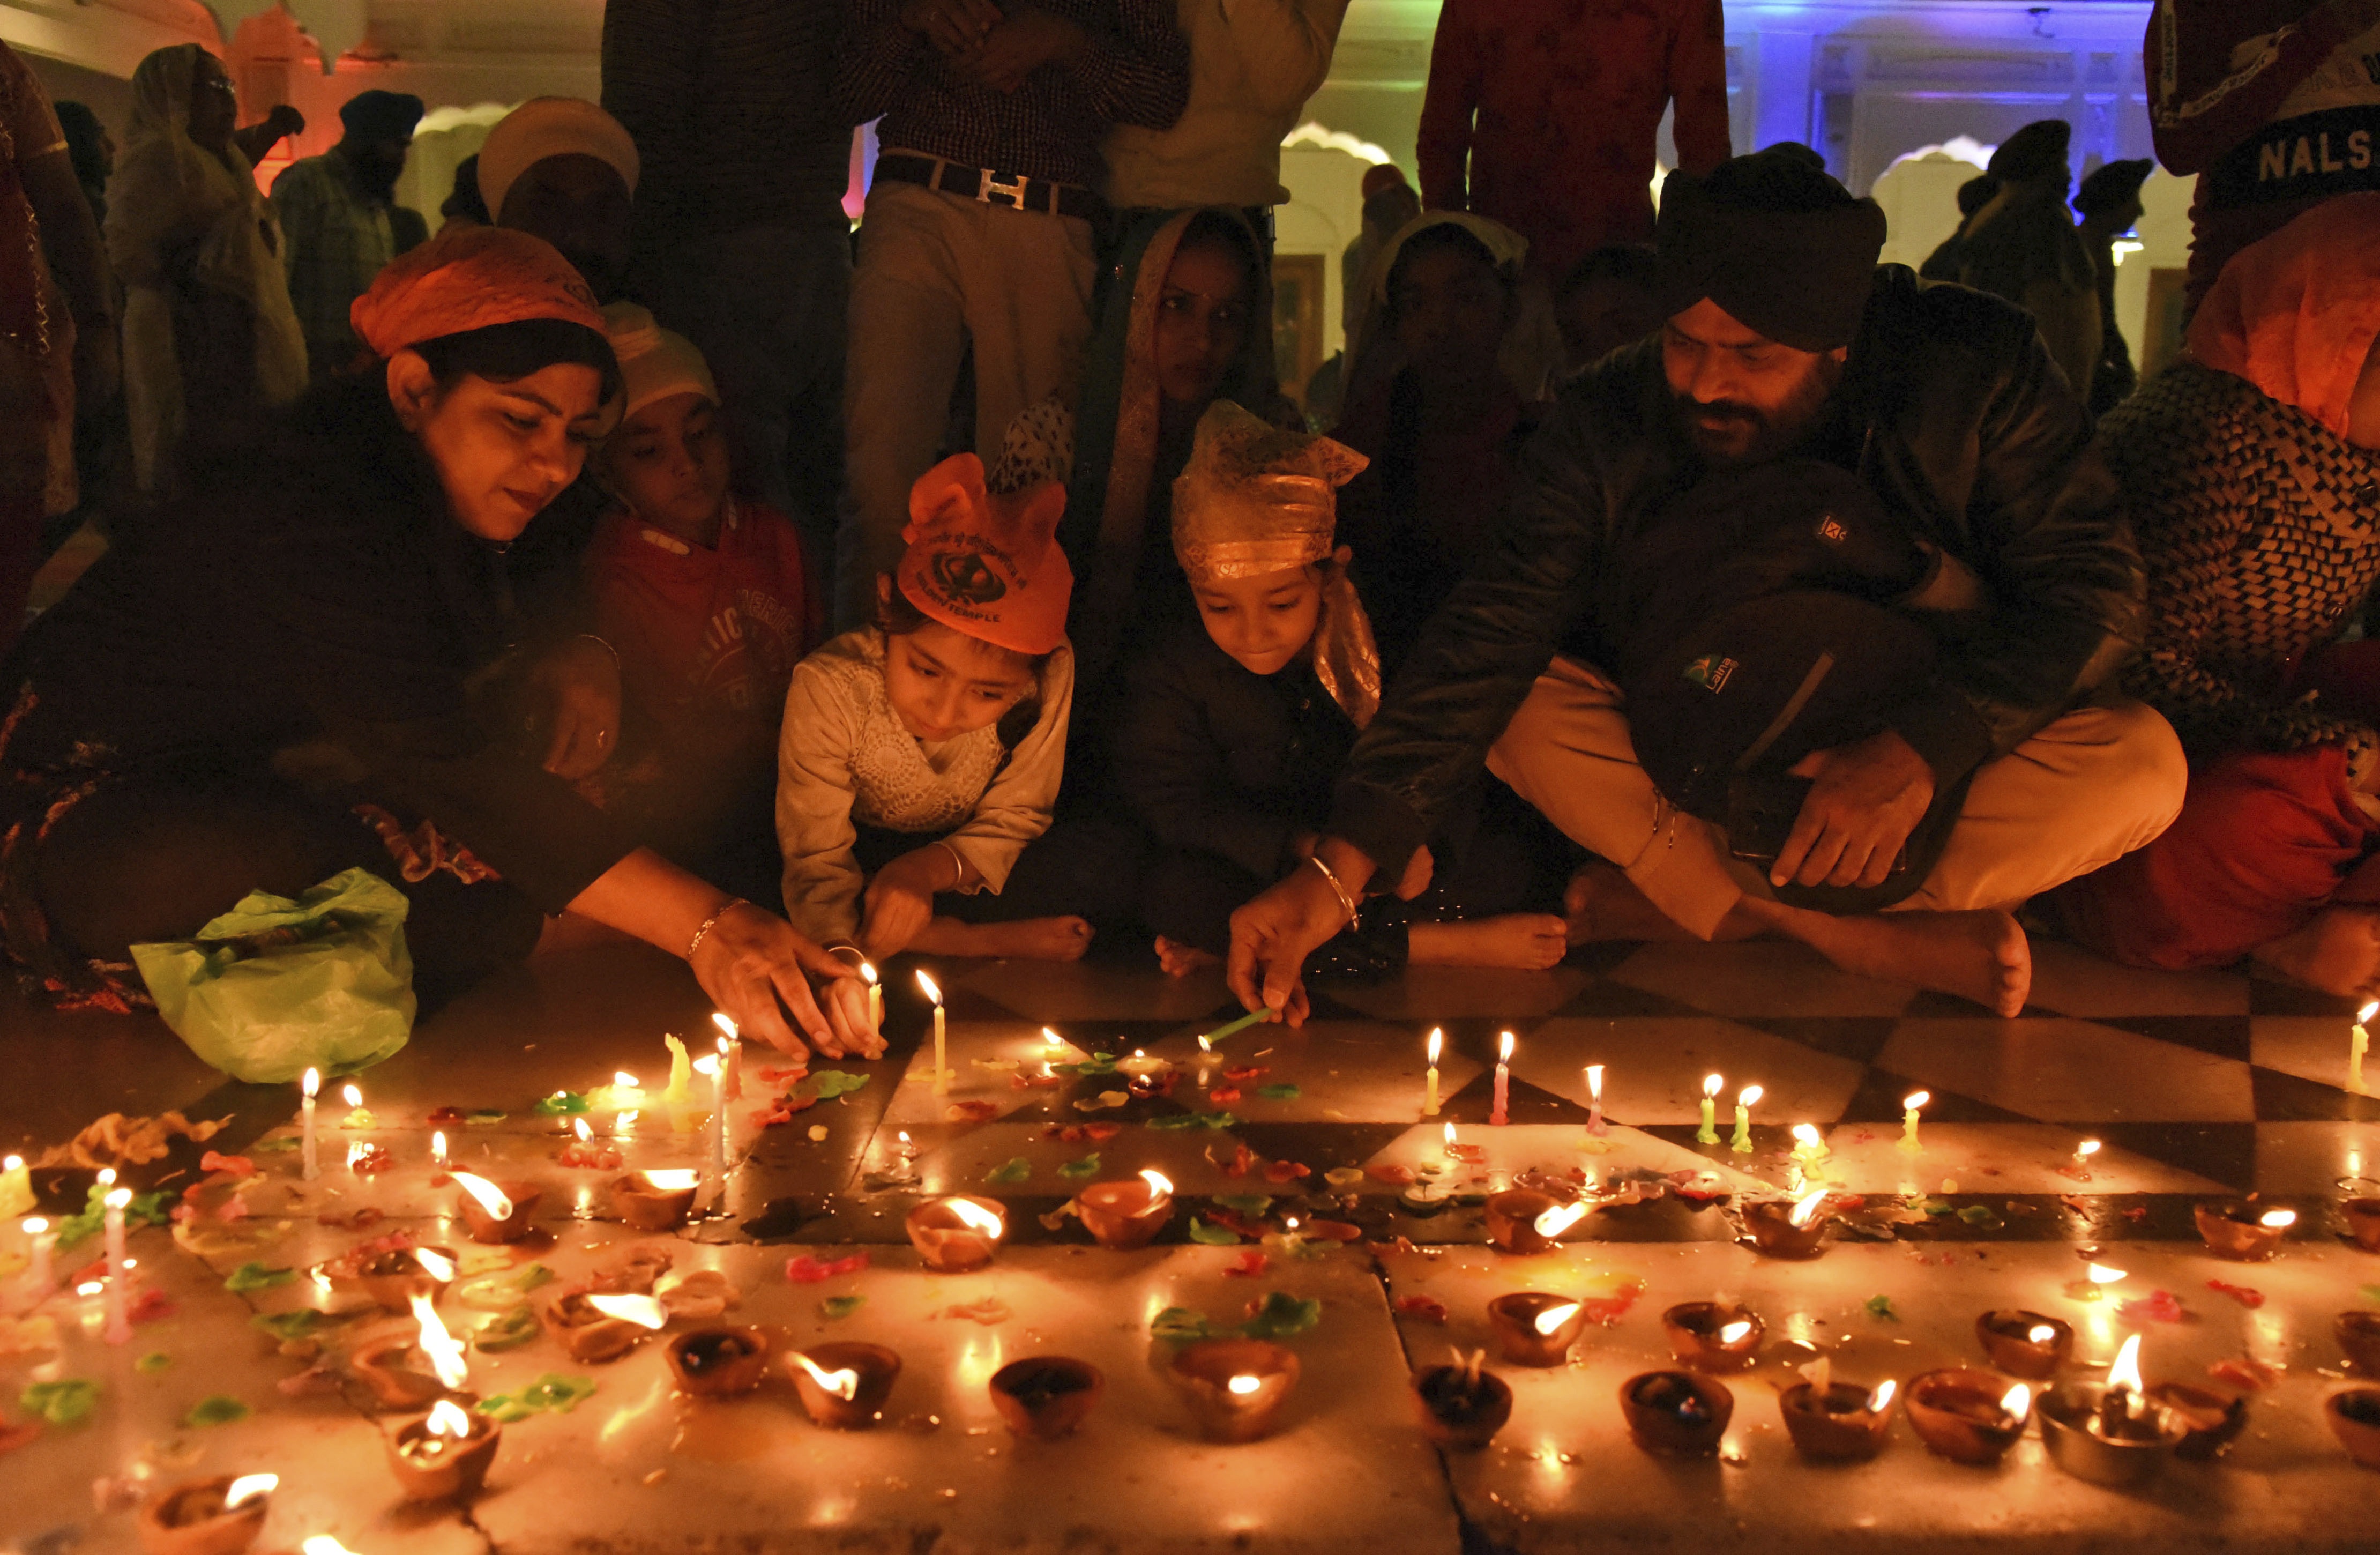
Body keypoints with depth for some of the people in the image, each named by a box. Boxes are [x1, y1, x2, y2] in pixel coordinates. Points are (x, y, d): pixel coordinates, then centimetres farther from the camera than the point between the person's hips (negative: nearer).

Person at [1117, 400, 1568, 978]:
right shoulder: (1172, 674, -11)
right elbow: (1177, 806, -17)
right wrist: (1302, 847, -30)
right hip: (1261, 871, -1)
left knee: (1502, 862, -21)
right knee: (1172, 895, -32)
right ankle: (1427, 945, -25)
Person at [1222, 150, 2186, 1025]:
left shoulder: (1978, 374, -19)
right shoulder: (1610, 427, -17)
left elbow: (2091, 590, -17)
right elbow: (1487, 638, -25)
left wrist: (1915, 758, -33)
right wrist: (1339, 872, -35)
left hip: (1940, 765, 0)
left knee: (2144, 761, -28)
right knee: (1517, 708, -24)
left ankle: (1676, 903, -25)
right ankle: (1867, 942, -26)